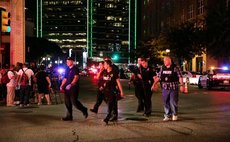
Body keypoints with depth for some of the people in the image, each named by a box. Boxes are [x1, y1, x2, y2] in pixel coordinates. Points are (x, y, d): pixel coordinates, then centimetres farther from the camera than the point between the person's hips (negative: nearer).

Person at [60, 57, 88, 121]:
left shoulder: (75, 68, -6)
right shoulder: (67, 69, 17)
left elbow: (76, 77, -19)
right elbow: (65, 79, 20)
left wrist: (70, 84, -28)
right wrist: (61, 86, 9)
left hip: (74, 87, -8)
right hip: (67, 88, 8)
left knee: (74, 101, -11)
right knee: (67, 102, 6)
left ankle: (84, 110, 11)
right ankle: (69, 116, 13)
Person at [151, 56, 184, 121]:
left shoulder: (175, 68, -6)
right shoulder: (162, 68, 10)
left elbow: (180, 77, -11)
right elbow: (158, 77, 15)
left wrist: (181, 85, -20)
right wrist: (154, 84, 11)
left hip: (173, 88, -5)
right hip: (165, 88, 5)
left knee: (173, 102, -2)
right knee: (166, 102, 7)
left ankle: (175, 115, 18)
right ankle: (167, 116, 18)